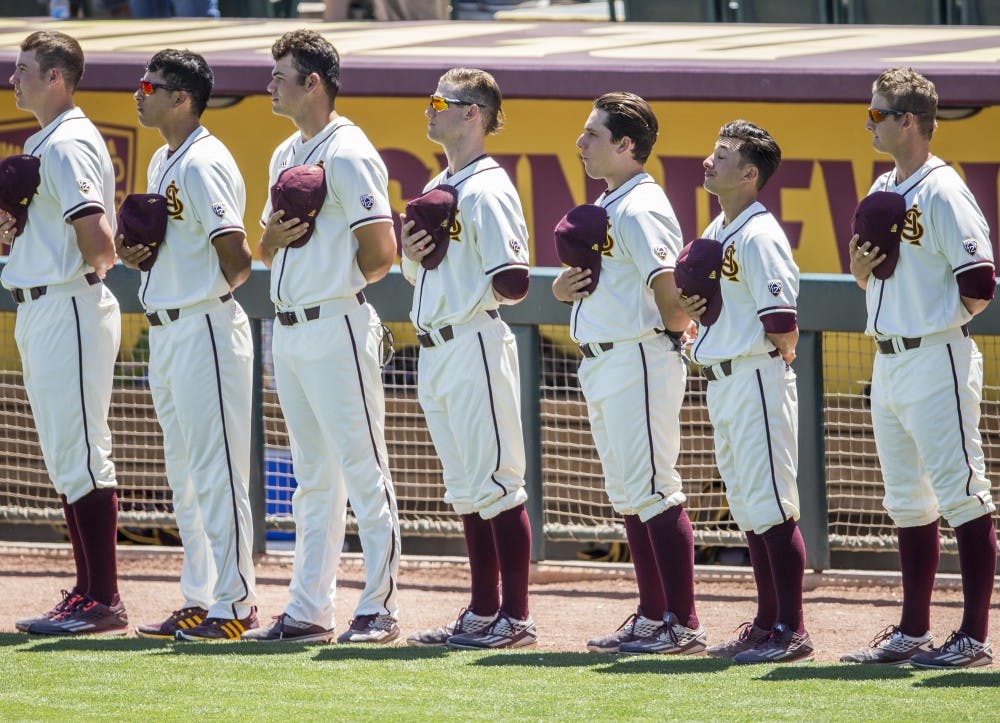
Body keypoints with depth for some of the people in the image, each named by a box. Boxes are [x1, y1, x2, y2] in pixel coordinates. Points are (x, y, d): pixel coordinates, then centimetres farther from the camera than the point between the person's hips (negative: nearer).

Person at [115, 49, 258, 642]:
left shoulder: (205, 164, -16)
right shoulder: (163, 163, 15)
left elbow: (237, 260, -21)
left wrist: (209, 294, -5)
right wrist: (136, 254, 5)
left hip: (206, 331, -10)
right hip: (167, 331, 10)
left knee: (216, 472, -7)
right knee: (185, 476, 13)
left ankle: (233, 604, -4)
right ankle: (201, 599, 19)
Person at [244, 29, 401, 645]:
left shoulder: (348, 155, -12)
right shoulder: (286, 156, 16)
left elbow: (381, 254, -16)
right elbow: (269, 250, 20)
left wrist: (335, 283, -1)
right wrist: (273, 236, -2)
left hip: (336, 327, -9)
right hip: (288, 332, 9)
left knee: (363, 472, -5)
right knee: (313, 477, 12)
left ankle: (380, 609, -3)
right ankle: (310, 611, 15)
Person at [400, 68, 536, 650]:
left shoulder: (487, 190, -13)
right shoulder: (438, 188, 17)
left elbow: (514, 283, -18)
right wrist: (412, 255, 1)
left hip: (475, 344, -10)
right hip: (437, 353, 10)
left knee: (496, 484, -7)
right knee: (466, 488, 13)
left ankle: (516, 617, -5)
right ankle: (483, 613, 19)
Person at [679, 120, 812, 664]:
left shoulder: (759, 236, -16)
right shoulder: (716, 233, 14)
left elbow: (782, 324, -21)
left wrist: (780, 350, -4)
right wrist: (687, 307, 6)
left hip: (758, 377, -10)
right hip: (722, 383, 10)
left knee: (770, 506, -8)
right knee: (749, 509, 13)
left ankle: (791, 632, -7)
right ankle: (767, 624, 20)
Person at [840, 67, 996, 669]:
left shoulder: (944, 193, -13)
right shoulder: (883, 190, 14)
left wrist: (939, 322, -7)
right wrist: (861, 268, 2)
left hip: (937, 362, -9)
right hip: (889, 364, 9)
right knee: (907, 501, 13)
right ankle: (913, 632, 20)